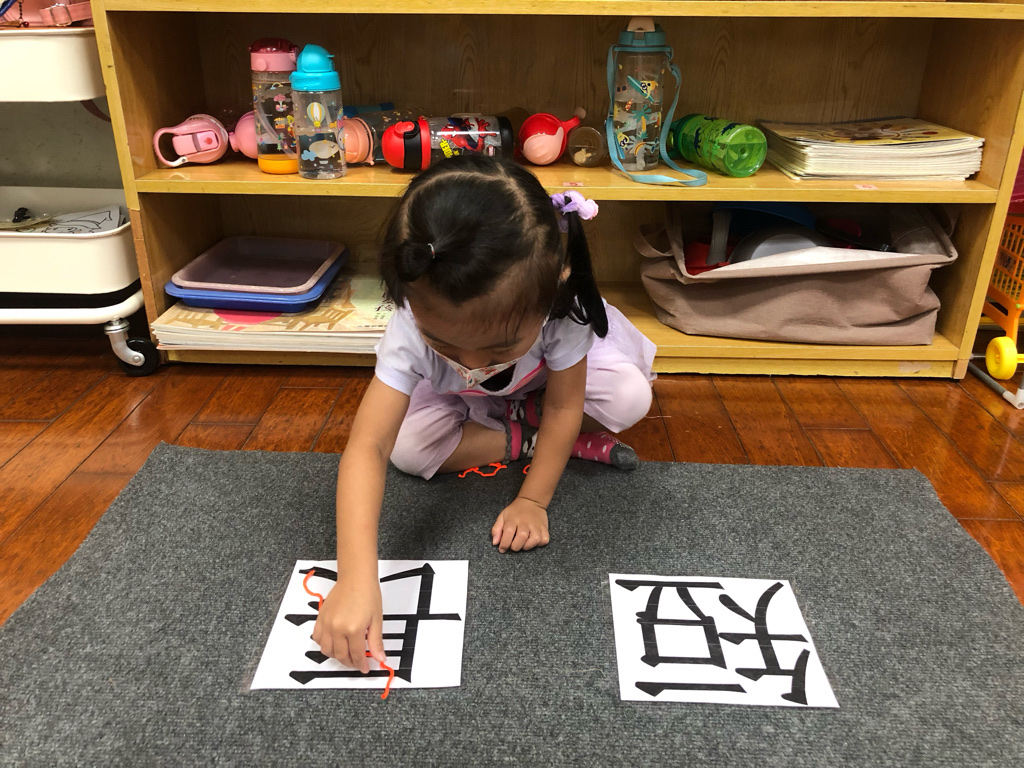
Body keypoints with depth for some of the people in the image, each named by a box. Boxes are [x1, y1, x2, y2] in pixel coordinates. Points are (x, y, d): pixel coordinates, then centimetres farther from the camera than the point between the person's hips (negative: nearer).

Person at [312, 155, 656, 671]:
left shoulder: (562, 311, -41)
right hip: (457, 401, 1)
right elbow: (368, 447, -47)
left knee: (631, 397, -26)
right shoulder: (412, 328, -41)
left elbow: (563, 406, -27)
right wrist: (356, 580, -56)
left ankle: (516, 416, -4)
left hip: (548, 379, 0)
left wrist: (532, 501, -28)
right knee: (408, 446, -27)